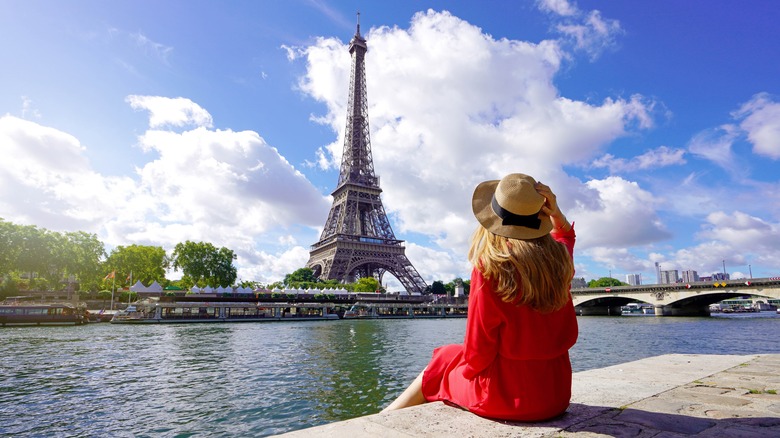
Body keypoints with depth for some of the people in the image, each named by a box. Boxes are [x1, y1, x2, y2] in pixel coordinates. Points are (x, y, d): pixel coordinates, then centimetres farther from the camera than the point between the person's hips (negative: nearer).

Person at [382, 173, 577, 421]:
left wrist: (470, 369, 5)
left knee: (444, 360, 20)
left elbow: (478, 352, -16)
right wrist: (556, 213, 3)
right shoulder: (559, 261, -5)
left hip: (507, 395, -6)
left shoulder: (489, 270, -22)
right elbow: (566, 235, 21)